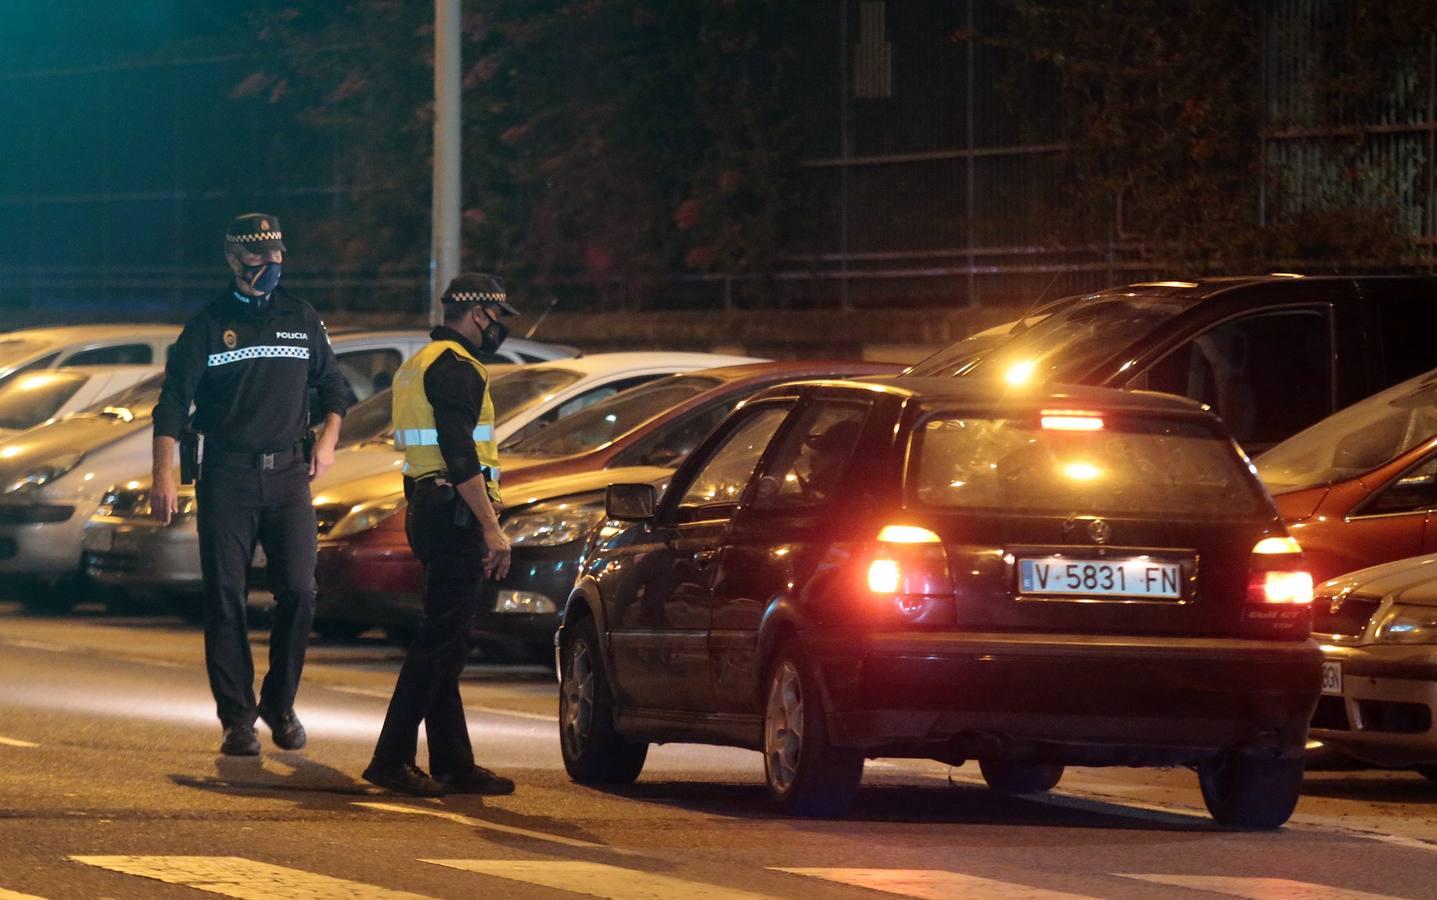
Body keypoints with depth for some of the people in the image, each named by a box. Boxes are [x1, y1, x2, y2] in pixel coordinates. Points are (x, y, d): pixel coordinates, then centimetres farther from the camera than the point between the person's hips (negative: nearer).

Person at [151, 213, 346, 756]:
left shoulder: (303, 320, 11)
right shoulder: (208, 327, 2)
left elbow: (332, 386, 24)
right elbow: (172, 405, -3)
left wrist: (328, 438, 6)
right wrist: (164, 476, -13)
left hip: (288, 473, 2)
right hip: (226, 476, -2)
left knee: (298, 592, -8)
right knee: (225, 599, -3)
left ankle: (280, 704, 10)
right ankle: (237, 719, 3)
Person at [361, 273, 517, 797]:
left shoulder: (419, 365, 21)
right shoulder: (456, 368, -12)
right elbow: (462, 457, -21)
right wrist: (491, 527, -22)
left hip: (428, 512, 11)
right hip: (456, 513, -11)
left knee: (444, 641, 11)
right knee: (441, 640, -11)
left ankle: (453, 764, 14)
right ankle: (392, 758, -14)